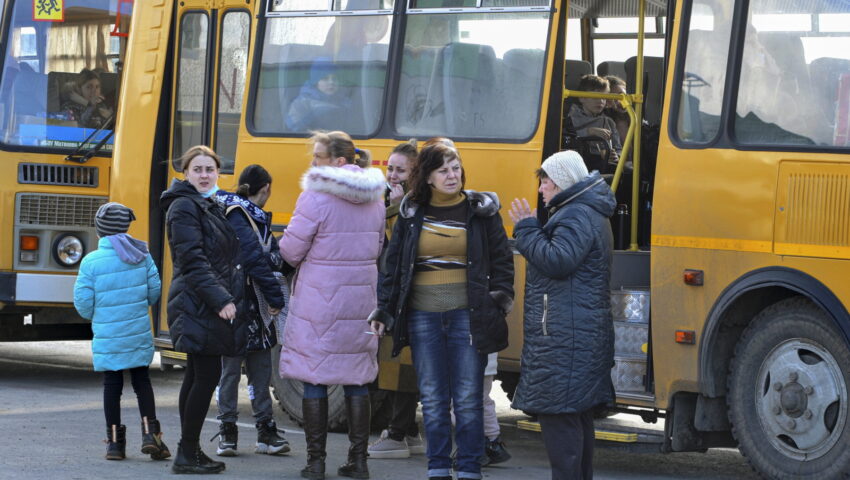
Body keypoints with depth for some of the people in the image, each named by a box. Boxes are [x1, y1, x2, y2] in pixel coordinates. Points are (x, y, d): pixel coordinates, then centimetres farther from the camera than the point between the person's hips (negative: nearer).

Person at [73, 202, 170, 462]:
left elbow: (83, 302, -9)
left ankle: (114, 441, 10)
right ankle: (150, 433, 2)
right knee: (141, 380, 13)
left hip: (107, 336, -2)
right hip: (138, 334, 2)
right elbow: (154, 291, 1)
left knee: (112, 385, 8)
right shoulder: (141, 256, -4)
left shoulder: (91, 262, -12)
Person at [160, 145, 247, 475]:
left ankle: (190, 452, 16)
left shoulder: (212, 207, 19)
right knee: (207, 375, -10)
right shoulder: (184, 207, -10)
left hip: (214, 304, 10)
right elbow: (193, 261, -18)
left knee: (197, 377, 11)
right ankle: (187, 455, -6)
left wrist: (229, 297, 14)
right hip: (198, 304, -10)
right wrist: (220, 299, -23)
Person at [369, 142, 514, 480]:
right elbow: (394, 264, 13)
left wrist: (500, 299, -6)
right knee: (433, 400, 6)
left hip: (468, 316, -2)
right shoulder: (411, 214, 9)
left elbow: (502, 260, 6)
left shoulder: (481, 211, 3)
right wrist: (384, 310, 8)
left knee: (468, 400, 0)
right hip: (423, 316, 2)